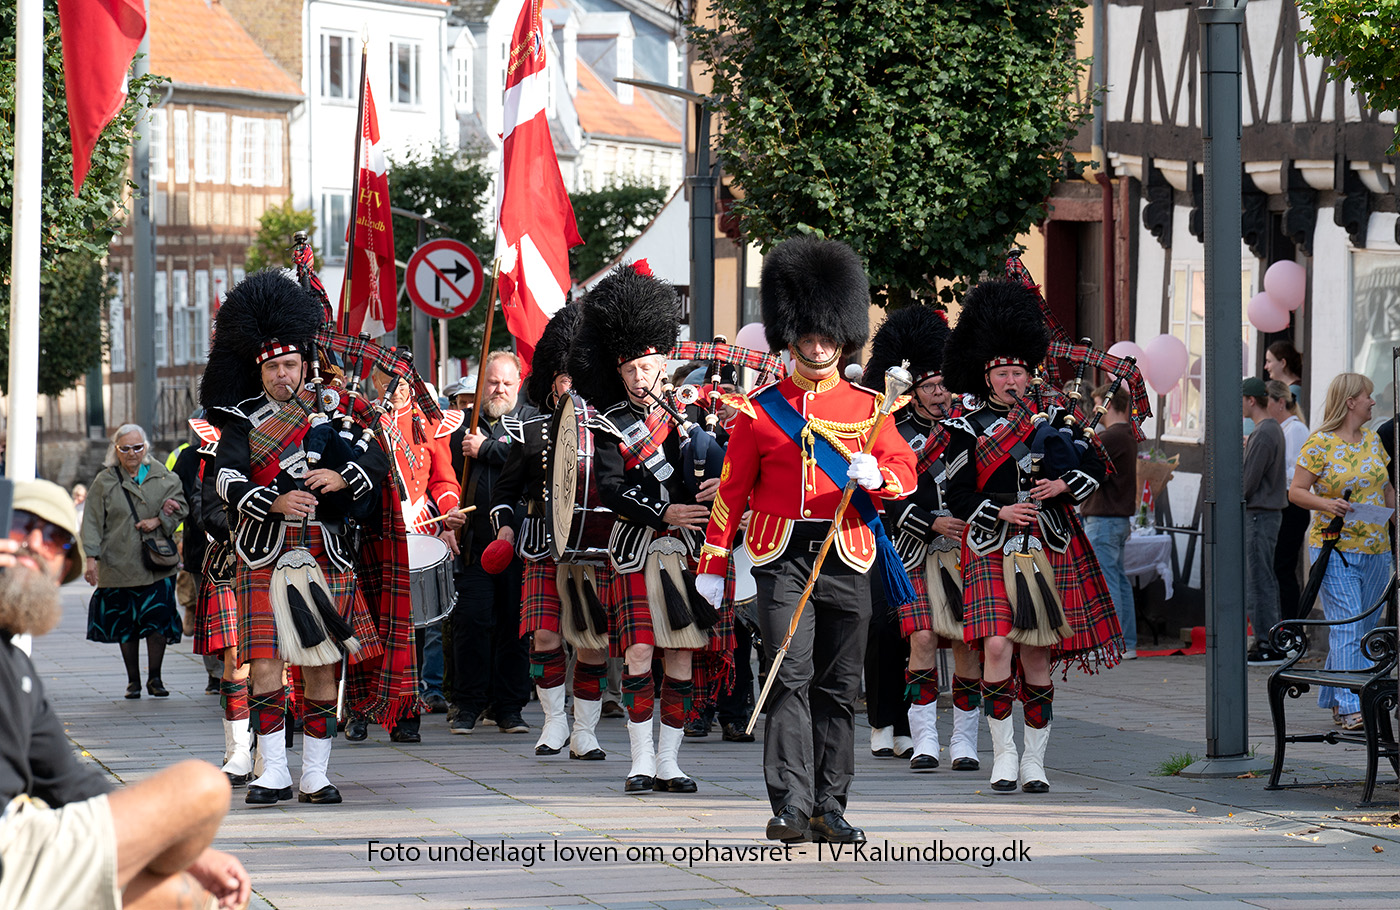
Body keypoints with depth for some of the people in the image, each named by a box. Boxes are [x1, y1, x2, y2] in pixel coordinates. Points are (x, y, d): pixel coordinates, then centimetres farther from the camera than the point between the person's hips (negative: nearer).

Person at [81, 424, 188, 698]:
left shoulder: (161, 475, 7)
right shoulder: (105, 481, 2)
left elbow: (180, 505, 10)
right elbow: (93, 522, 1)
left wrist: (158, 521, -8)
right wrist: (92, 557, -8)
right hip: (119, 566, 0)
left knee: (158, 619, -8)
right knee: (126, 624, 5)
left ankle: (154, 677, 6)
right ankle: (133, 680, 16)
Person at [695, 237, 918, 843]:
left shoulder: (867, 406, 9)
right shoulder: (760, 410, 6)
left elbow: (906, 470, 7)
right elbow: (733, 490, 8)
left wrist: (877, 475, -16)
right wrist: (712, 564, 6)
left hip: (846, 558, 2)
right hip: (783, 556, -2)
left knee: (838, 686, 5)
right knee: (791, 678, -13)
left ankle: (830, 808, 11)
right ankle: (790, 805, -18)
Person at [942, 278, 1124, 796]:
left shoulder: (1052, 413, 7)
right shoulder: (970, 428, 2)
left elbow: (1094, 466, 9)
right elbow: (958, 497, 0)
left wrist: (1064, 485, -10)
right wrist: (1000, 513, -15)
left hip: (1050, 549, 2)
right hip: (993, 551, -2)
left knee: (1037, 656, 3)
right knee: (998, 646, -15)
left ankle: (1034, 761, 12)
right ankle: (1004, 756, -4)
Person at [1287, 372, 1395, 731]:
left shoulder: (1373, 440, 13)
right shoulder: (1320, 443, -7)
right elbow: (1296, 491, -7)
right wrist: (1326, 504, -24)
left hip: (1375, 549, 7)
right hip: (1335, 548, -7)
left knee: (1365, 628, 8)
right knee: (1347, 628, -12)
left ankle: (1333, 699, 18)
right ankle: (1350, 708, -15)